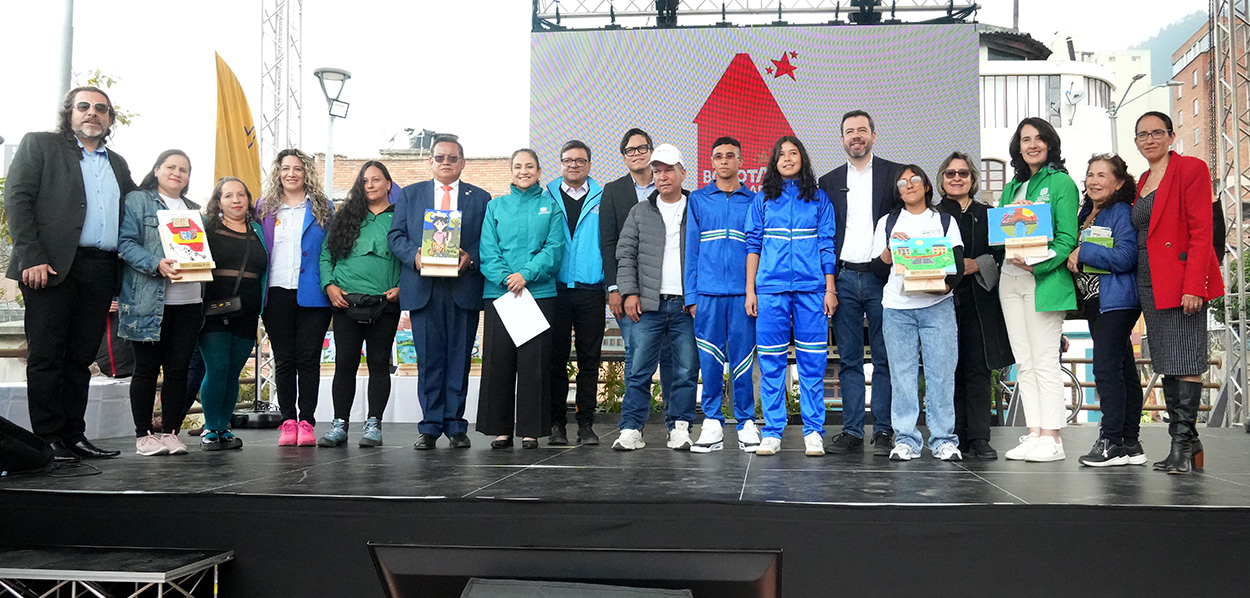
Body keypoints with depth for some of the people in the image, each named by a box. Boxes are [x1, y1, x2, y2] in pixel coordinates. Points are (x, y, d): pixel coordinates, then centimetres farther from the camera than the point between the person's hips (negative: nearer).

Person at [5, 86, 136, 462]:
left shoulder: (117, 164, 21)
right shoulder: (40, 145, 6)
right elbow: (17, 199, -3)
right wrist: (33, 258, -13)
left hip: (101, 271, 5)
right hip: (52, 267, -5)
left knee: (80, 358, 7)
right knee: (46, 356, -1)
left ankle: (73, 436, 12)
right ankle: (48, 439, 3)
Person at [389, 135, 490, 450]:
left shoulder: (480, 198, 13)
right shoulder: (410, 194, 16)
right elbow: (396, 235, 9)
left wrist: (471, 258, -12)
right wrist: (413, 255, -10)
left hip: (464, 287, 0)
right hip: (423, 288, 0)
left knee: (459, 359, 2)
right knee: (429, 358, -1)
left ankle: (455, 425, 10)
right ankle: (430, 426, 5)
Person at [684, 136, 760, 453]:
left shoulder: (754, 201, 9)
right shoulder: (698, 200, 11)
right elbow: (691, 249, 9)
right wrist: (691, 295, 1)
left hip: (743, 293, -1)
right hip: (708, 293, 1)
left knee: (743, 359, 1)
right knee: (710, 361, 2)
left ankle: (746, 423, 11)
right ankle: (712, 424, 10)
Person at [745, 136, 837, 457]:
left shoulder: (819, 199, 10)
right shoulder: (762, 199, 11)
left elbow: (827, 246, 8)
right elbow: (753, 246, 9)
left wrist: (830, 289, 1)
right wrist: (750, 290, 3)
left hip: (811, 287, 0)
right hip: (771, 287, 0)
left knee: (812, 361, -1)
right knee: (771, 361, 0)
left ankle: (814, 432, 6)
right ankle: (772, 433, 7)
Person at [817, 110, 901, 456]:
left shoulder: (894, 174, 6)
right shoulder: (828, 182, 13)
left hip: (881, 277, -2)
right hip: (844, 278, 2)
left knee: (884, 359, 1)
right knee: (849, 359, 5)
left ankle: (883, 431, 7)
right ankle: (852, 431, 10)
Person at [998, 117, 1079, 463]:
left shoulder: (1061, 182, -1)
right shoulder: (1011, 188, 18)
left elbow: (1067, 237, -8)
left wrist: (1037, 265, -21)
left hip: (1044, 279, -7)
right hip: (1010, 279, 7)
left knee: (1045, 361, -7)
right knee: (1023, 362, 6)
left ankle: (1051, 438, -2)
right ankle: (1034, 434, 11)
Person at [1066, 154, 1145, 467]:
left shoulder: (1122, 213, -9)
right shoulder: (1086, 213, 15)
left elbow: (1124, 257, -21)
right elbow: (1074, 250, 23)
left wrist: (1083, 252, -16)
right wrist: (1072, 258, 3)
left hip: (1117, 301, -9)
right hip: (1095, 301, 9)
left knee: (1106, 368, -11)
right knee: (1123, 369, 11)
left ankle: (1112, 441, -7)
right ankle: (1130, 443, 16)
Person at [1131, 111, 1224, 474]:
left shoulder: (1190, 169, -4)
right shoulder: (1142, 182, 19)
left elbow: (1201, 231, -12)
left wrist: (1193, 285, -20)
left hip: (1182, 280, -8)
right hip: (1151, 284, 8)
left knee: (1185, 360, -7)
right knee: (1167, 363, 7)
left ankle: (1183, 442, -5)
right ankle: (1187, 444, 11)